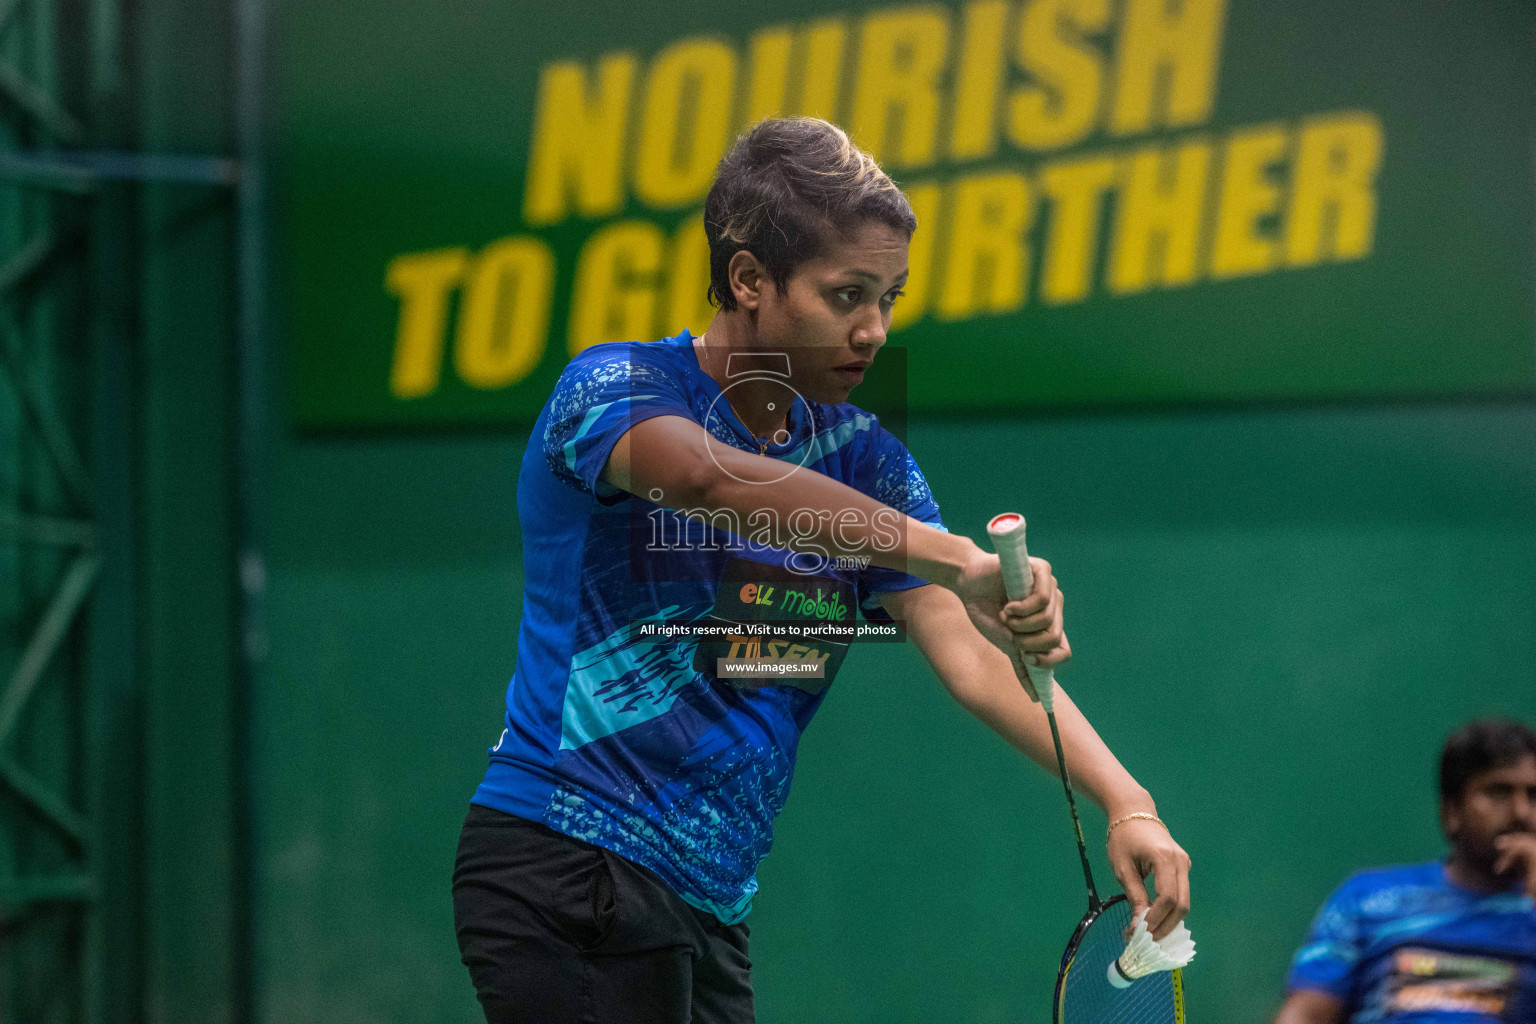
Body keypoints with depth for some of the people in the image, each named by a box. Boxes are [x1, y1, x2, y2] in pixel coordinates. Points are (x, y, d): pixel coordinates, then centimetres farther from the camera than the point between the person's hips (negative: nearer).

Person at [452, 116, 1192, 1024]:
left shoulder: (861, 460, 10)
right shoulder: (614, 388, -9)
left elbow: (973, 657, 1)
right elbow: (712, 478, -32)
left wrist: (1124, 800, -15)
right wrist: (955, 559, -42)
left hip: (709, 906, 7)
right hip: (571, 864, -7)